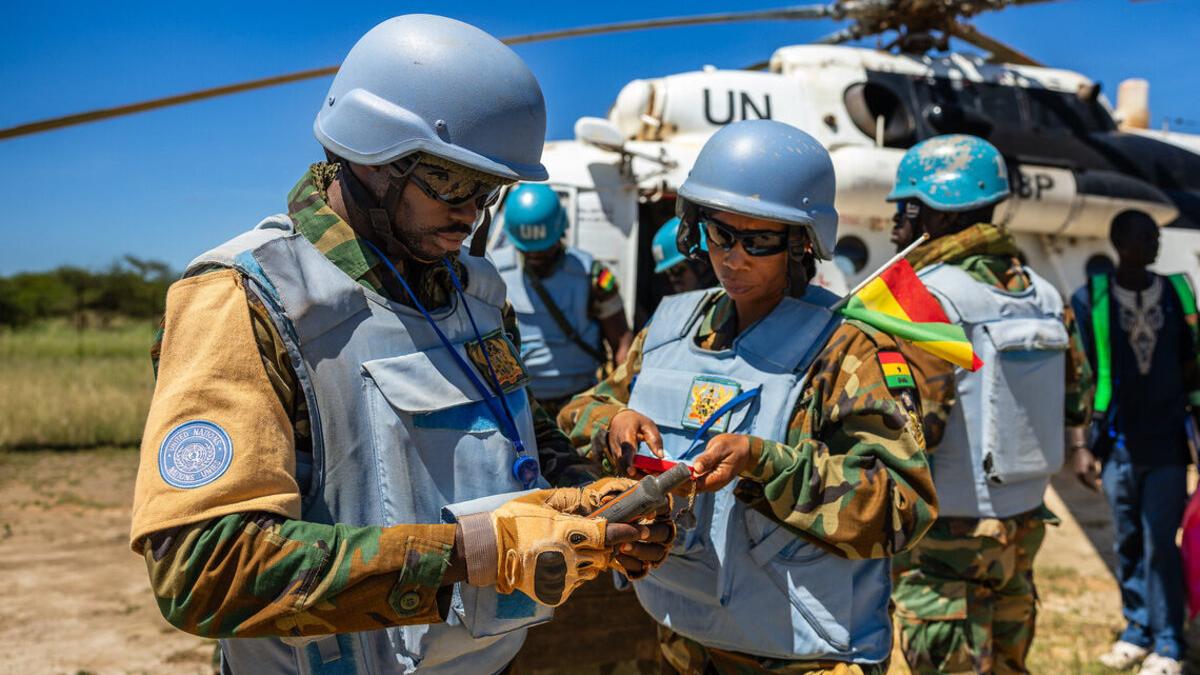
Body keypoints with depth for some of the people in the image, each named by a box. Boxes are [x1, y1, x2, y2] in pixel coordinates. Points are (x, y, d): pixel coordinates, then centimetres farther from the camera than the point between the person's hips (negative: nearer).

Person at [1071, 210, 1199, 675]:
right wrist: (1083, 445, -2)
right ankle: (1137, 630, 24)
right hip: (1118, 443, 0)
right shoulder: (1090, 300, -2)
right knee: (1129, 544, 10)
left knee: (1161, 544, 0)